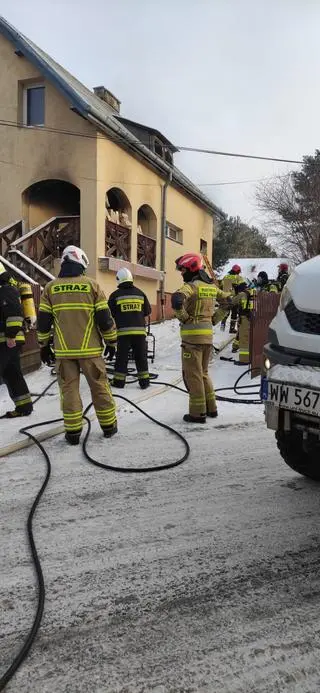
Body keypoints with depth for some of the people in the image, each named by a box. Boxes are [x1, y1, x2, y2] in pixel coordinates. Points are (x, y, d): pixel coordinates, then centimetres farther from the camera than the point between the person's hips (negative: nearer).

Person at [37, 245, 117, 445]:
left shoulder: (50, 288, 3)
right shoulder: (92, 285, -3)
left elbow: (43, 321, 5)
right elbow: (104, 318, -3)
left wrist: (44, 345, 16)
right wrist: (112, 341, 8)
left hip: (63, 350, 1)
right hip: (90, 349, -1)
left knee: (69, 390, 9)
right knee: (99, 387, 11)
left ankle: (73, 432, 12)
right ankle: (109, 426, 21)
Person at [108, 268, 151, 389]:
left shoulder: (115, 295, -2)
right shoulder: (140, 293, 5)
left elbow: (110, 314, 1)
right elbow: (147, 311, 11)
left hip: (123, 331, -2)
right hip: (140, 330, 2)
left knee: (122, 357, 6)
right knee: (141, 357, 9)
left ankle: (119, 381, 11)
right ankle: (144, 380, 12)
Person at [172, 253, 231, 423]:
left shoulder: (191, 286, -12)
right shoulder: (211, 287, 11)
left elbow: (177, 299, -32)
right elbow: (227, 299, 25)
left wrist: (183, 317, -15)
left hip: (192, 336, -8)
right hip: (208, 335, 8)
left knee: (193, 375, 1)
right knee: (203, 373, 20)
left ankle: (198, 413, 5)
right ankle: (211, 408, 24)